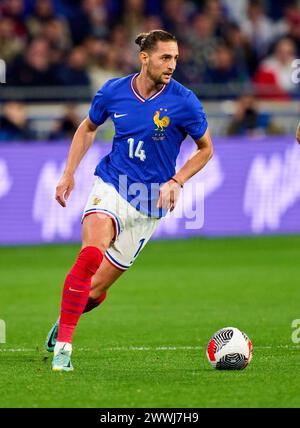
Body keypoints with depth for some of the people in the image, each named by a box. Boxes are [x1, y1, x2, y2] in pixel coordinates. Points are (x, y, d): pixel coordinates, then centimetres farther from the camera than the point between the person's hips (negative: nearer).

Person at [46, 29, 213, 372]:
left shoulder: (184, 102, -9)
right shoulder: (113, 91, -2)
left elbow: (205, 148, 6)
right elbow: (88, 128, 18)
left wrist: (176, 182, -7)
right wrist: (68, 174, 11)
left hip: (148, 204, 0)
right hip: (110, 186, 0)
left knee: (96, 289, 2)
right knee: (90, 256, -29)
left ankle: (66, 318, 35)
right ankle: (63, 345, -24)